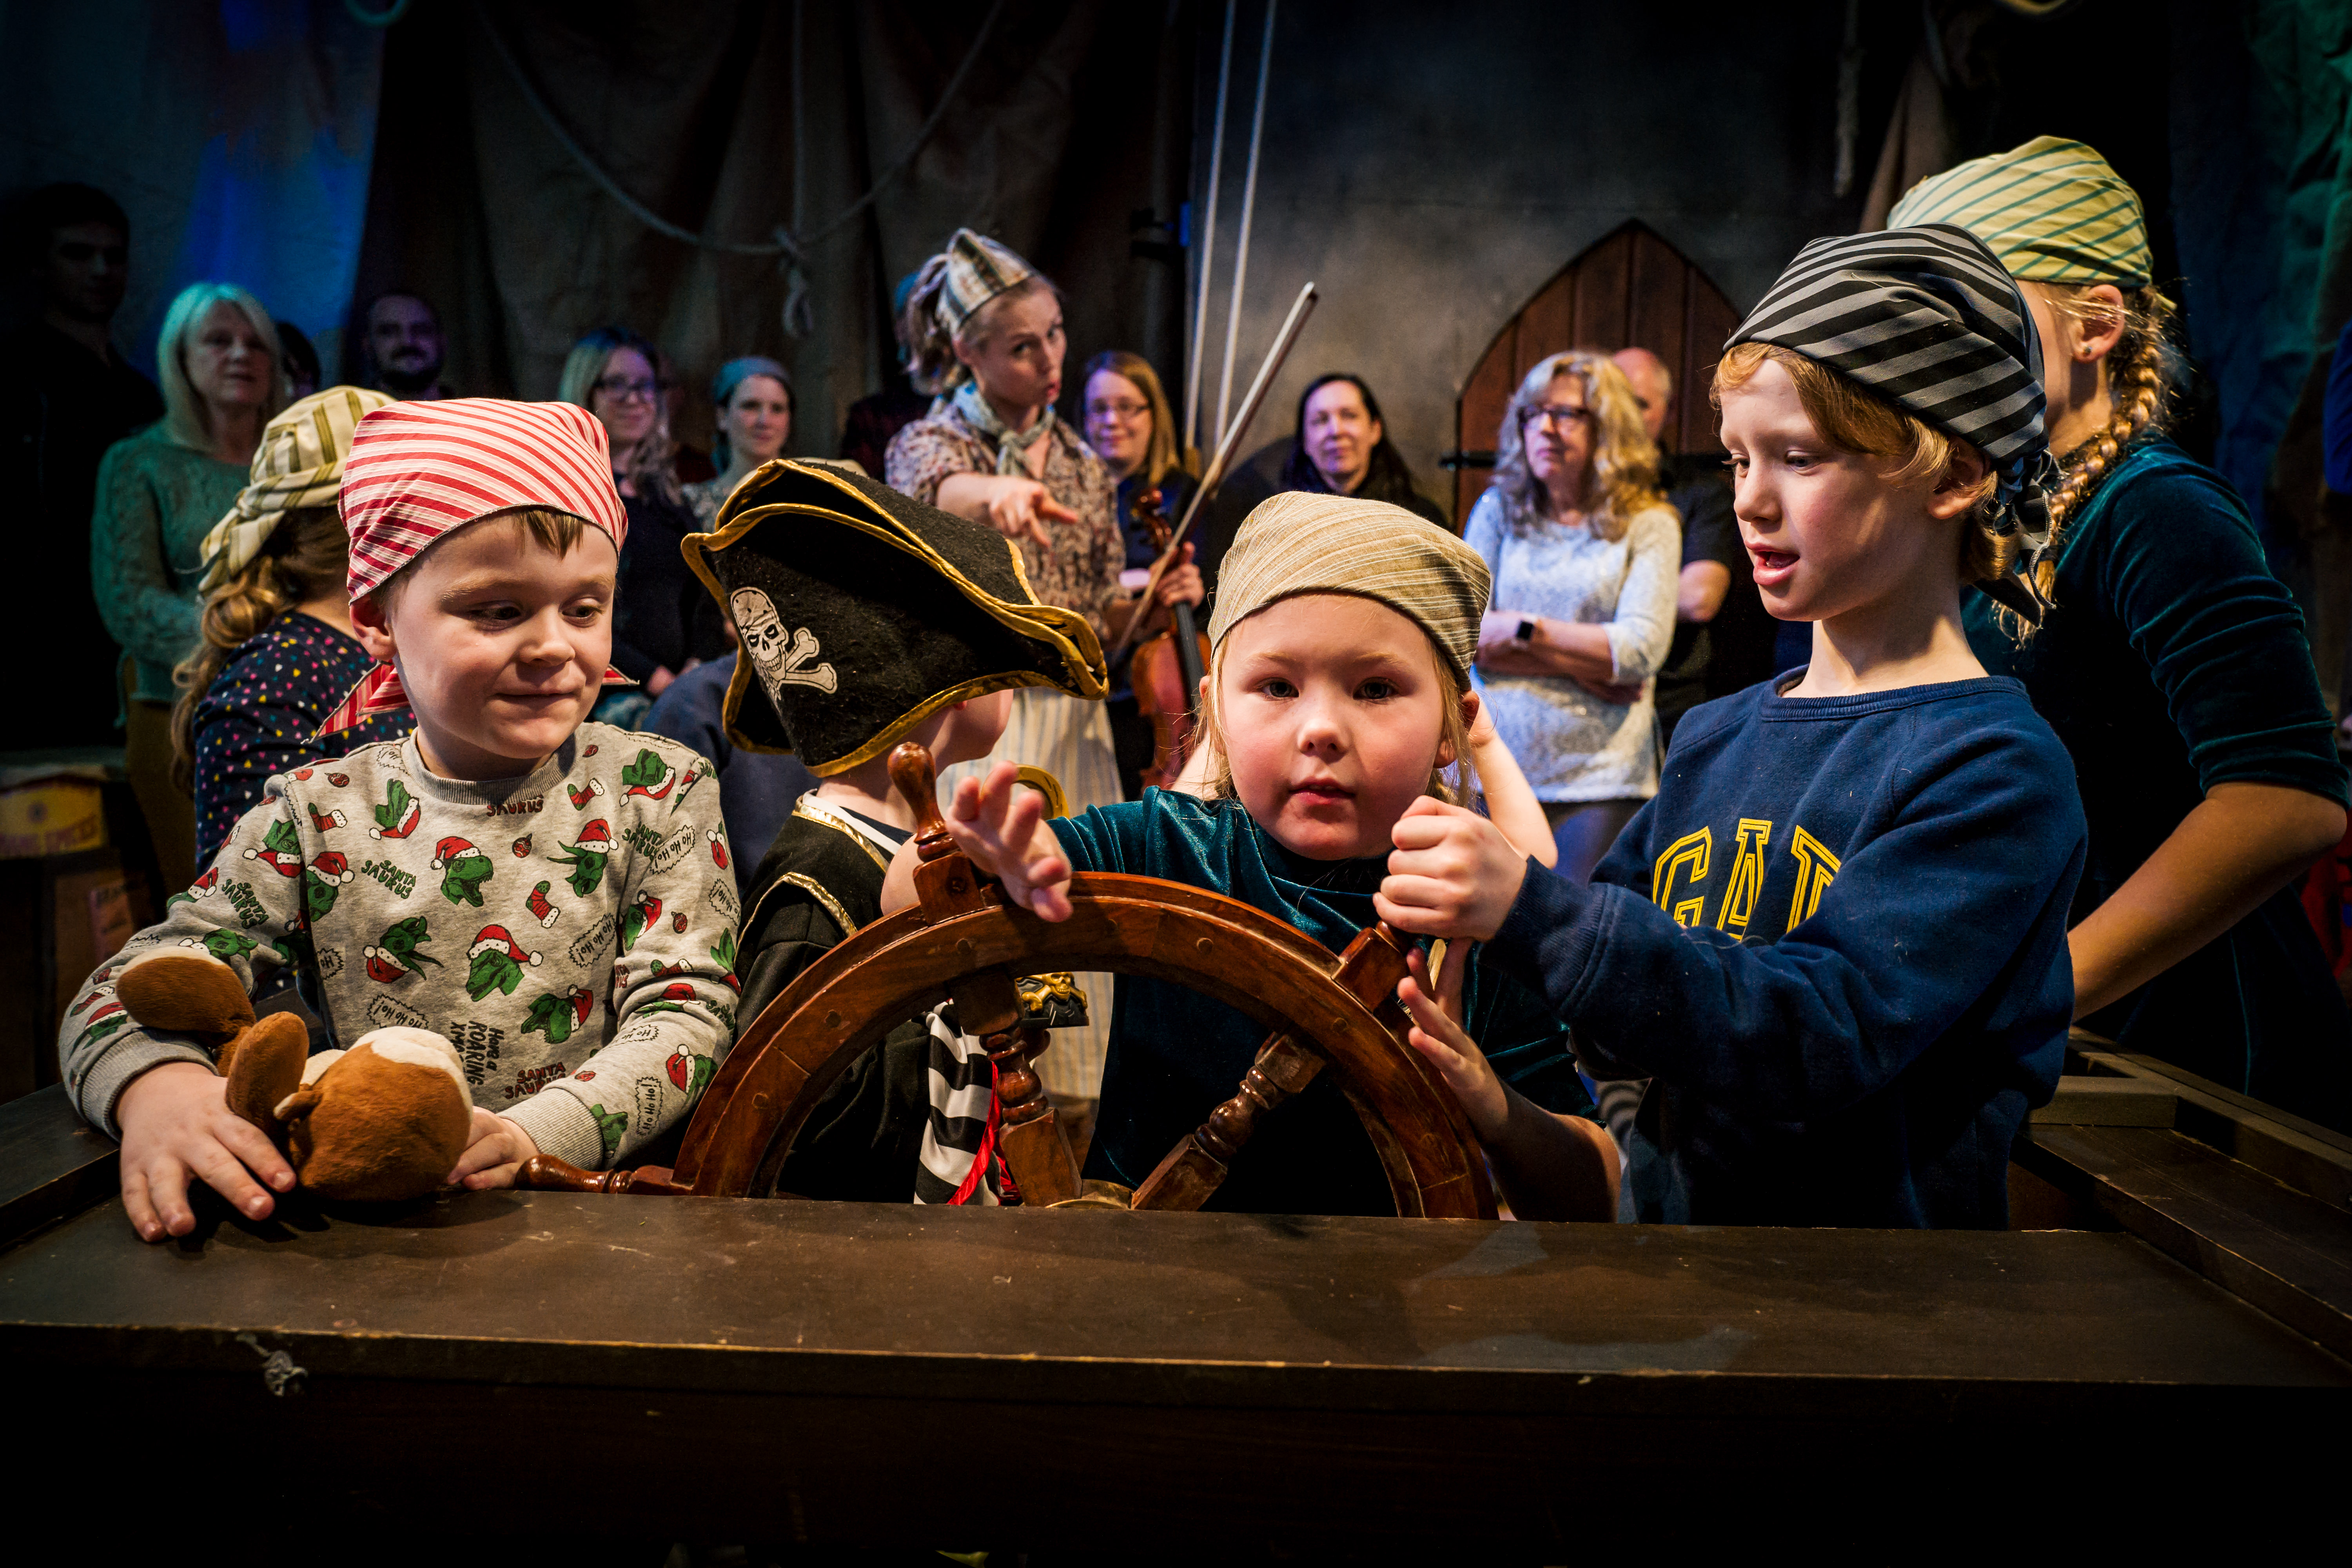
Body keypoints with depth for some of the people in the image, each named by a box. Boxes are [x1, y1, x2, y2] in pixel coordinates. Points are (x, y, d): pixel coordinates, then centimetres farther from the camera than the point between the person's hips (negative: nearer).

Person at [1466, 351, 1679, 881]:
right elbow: (1462, 633, 0)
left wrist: (1523, 629, -8)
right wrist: (1582, 663, -7)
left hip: (1600, 779, -2)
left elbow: (1642, 649, -9)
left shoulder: (1648, 525, 4)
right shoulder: (1498, 510, 12)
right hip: (1492, 770, 2)